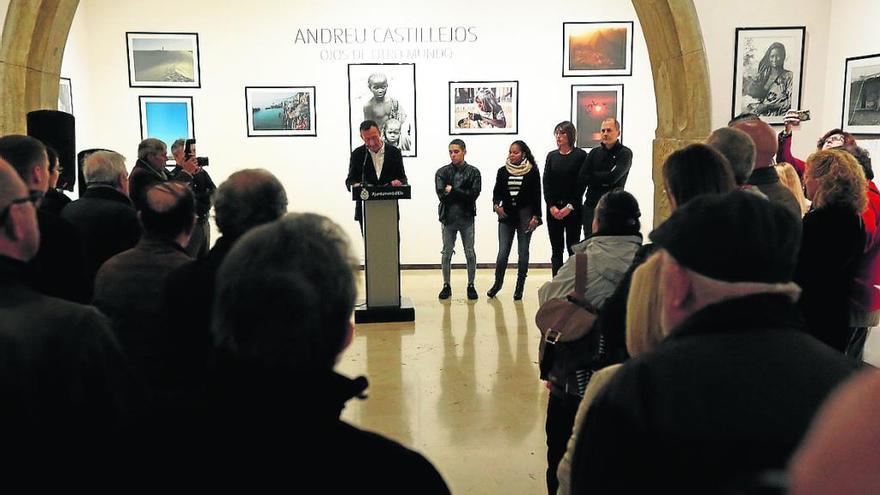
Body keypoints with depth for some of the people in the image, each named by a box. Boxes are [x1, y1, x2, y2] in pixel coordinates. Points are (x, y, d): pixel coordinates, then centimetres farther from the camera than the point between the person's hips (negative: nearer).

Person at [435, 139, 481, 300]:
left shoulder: (473, 172, 1)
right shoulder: (442, 172, 3)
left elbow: (474, 194, -11)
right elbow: (441, 194, -9)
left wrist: (452, 191, -11)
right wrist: (462, 194, -10)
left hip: (466, 218, -1)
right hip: (448, 218, 1)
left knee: (470, 253, 5)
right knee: (447, 253, 7)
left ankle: (471, 285, 17)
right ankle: (446, 286, 19)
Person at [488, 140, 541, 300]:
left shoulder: (532, 172, -2)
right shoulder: (502, 171, 6)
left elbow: (537, 195, -2)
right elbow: (497, 191, 9)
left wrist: (535, 217, -7)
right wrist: (496, 204, -11)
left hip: (525, 216, -2)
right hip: (506, 215, 2)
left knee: (523, 252, 4)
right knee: (503, 252, -1)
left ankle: (520, 287, 13)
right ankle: (497, 283, 17)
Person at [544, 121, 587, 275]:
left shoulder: (580, 155, -1)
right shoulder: (551, 156, 9)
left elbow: (581, 183, -5)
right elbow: (546, 183, 5)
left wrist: (570, 207, -12)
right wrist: (552, 206, -6)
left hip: (573, 209, -3)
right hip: (553, 208, 3)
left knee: (573, 248, 0)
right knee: (556, 249, 5)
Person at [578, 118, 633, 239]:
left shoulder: (625, 153, -2)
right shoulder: (594, 152, 11)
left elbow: (613, 177, -15)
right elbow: (582, 178, 1)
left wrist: (592, 175, -2)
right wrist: (603, 179, -7)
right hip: (590, 206, 4)